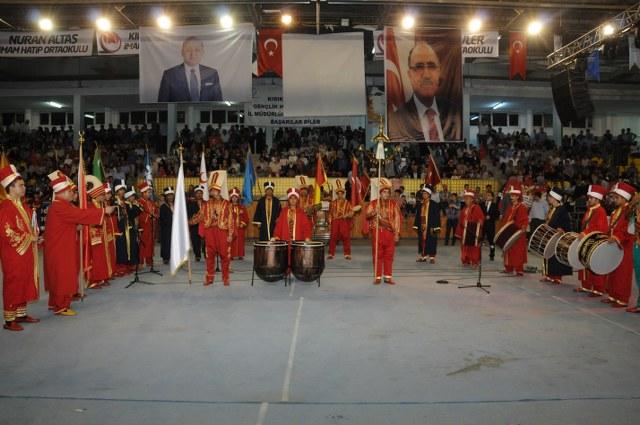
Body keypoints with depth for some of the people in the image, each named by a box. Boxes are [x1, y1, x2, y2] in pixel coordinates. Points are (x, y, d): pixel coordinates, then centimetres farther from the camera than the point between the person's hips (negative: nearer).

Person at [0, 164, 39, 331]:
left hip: (26, 253, 9)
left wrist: (34, 235, 3)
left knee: (25, 283, 13)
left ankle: (21, 314, 23)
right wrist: (29, 238, -14)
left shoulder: (23, 206, 12)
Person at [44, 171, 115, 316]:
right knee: (64, 277, -4)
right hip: (60, 248, -10)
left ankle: (55, 303, 28)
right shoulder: (59, 207, -21)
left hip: (62, 247, 10)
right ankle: (61, 307, 2)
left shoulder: (62, 205, 12)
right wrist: (104, 211, -23)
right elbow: (81, 214, -25)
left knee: (61, 276, 17)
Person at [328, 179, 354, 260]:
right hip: (335, 221, 1)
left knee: (346, 238, -3)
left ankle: (347, 254, 4)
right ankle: (331, 254, 5)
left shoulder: (347, 203, 8)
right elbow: (330, 213, 12)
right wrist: (330, 222, 5)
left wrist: (347, 215, -17)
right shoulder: (333, 203, 12)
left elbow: (351, 212, 3)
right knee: (333, 237, -2)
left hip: (345, 222, -1)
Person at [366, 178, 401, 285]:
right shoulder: (374, 203, 3)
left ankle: (388, 276, 12)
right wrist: (373, 213, -26)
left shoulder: (393, 204, 6)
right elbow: (367, 215, -5)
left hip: (390, 232, 1)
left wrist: (397, 233, -3)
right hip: (377, 232, -1)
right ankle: (378, 277, 8)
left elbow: (397, 219, 3)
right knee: (378, 255, 2)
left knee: (389, 255, 4)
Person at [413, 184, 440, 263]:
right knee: (422, 241, 7)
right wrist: (416, 226, 7)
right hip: (421, 227, 4)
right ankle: (423, 256, 17)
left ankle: (432, 256, 9)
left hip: (430, 227, -4)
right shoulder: (419, 204, 8)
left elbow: (437, 217, -7)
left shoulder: (434, 205, -5)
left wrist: (436, 227, -12)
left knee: (431, 242, 1)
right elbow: (417, 216, 11)